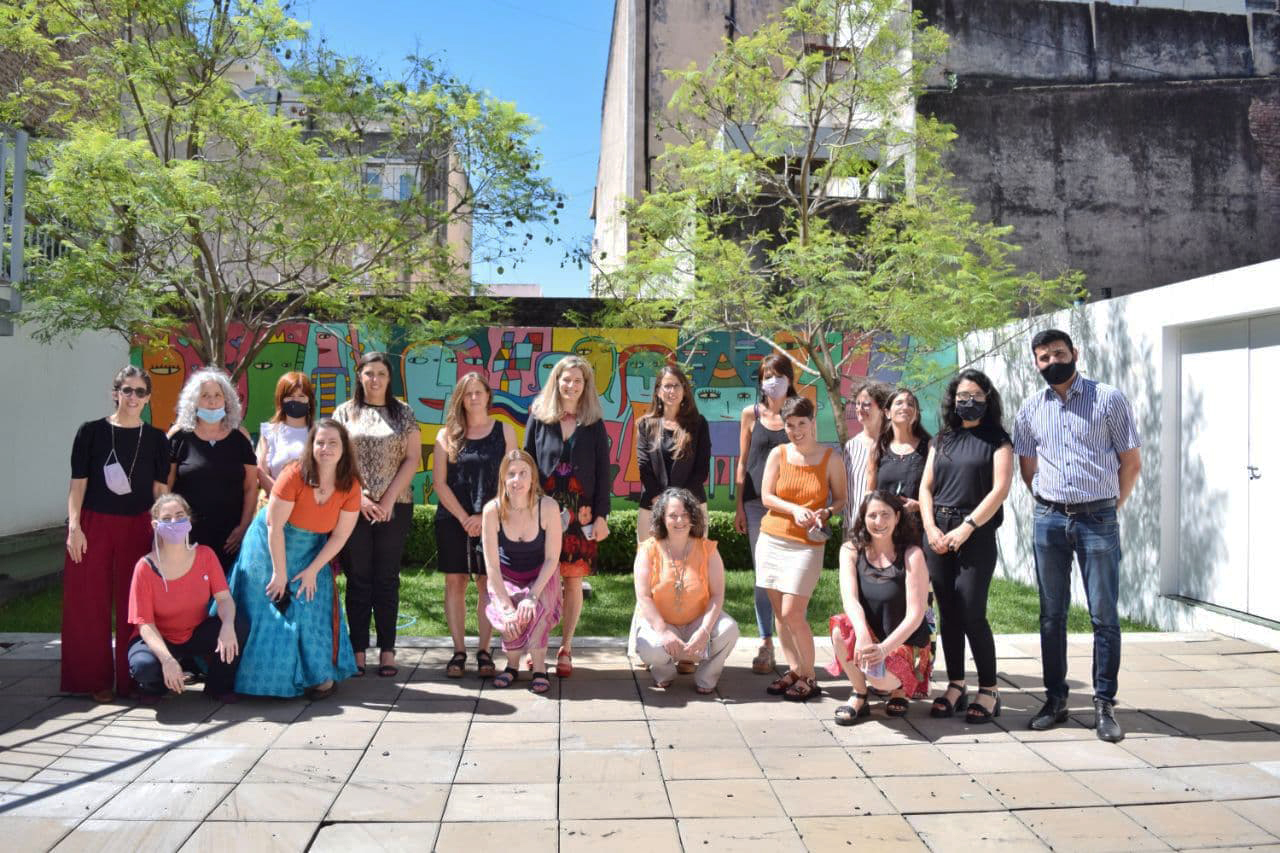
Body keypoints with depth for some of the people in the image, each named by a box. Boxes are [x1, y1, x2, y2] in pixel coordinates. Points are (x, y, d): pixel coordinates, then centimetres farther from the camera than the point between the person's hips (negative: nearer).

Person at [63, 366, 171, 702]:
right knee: (90, 604, 2)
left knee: (135, 604, 2)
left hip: (138, 527, 1)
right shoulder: (91, 431, 2)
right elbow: (78, 484, 1)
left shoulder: (156, 439, 7)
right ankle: (96, 680, 13)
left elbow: (160, 489, 6)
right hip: (94, 525, -1)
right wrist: (74, 527, -7)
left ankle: (134, 678, 12)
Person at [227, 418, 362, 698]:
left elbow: (340, 535, -8)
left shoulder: (350, 486, -14)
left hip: (311, 554, 3)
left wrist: (313, 570, -11)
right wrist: (280, 572, -18)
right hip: (270, 547, -2)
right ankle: (263, 678, 15)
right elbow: (274, 526, -21)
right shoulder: (294, 475, -25)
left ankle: (322, 676, 8)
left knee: (312, 610, -2)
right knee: (267, 614, 2)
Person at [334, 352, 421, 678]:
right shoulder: (345, 412, 8)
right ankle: (358, 651, 10)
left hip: (394, 508, 0)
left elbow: (413, 458, 1)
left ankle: (387, 651, 9)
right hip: (353, 507, 0)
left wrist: (388, 499, -8)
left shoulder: (403, 413, 7)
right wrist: (359, 497, -9)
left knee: (387, 579, 4)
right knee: (358, 579, 4)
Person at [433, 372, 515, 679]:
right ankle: (459, 651, 8)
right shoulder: (447, 435, 6)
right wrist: (464, 518, -8)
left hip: (492, 520, -1)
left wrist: (485, 517, -8)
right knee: (454, 583, 1)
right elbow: (439, 483, 1)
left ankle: (484, 651, 8)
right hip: (453, 519, 1)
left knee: (487, 584, 0)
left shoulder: (504, 432, 5)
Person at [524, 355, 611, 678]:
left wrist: (601, 516, 0)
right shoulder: (539, 417, 5)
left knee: (573, 579, 2)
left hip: (580, 514, 0)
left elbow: (603, 472, 6)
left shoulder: (594, 424, 6)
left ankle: (565, 648, 12)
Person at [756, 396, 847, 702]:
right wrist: (794, 509, -14)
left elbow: (841, 499, 5)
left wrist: (825, 513, -15)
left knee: (792, 613, -9)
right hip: (772, 539, 3)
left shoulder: (831, 459, -1)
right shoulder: (778, 454, 4)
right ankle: (794, 671, 20)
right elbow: (766, 497, 2)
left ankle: (808, 678, 6)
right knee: (780, 612, 6)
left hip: (807, 544, -3)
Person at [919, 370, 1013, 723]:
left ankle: (989, 690, 4)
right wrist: (930, 527, -3)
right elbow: (926, 487, 12)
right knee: (948, 614, 6)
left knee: (971, 613, -9)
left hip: (977, 535, -4)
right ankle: (955, 687, 15)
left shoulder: (997, 440, 3)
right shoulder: (942, 440, 15)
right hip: (938, 534, 4)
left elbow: (1000, 489, -7)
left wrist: (966, 528, -13)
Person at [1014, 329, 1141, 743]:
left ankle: (1104, 705, 8)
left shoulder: (1109, 399, -1)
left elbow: (1131, 462, 2)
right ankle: (1055, 700, 18)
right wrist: (1049, 504, 10)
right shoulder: (1030, 410, 8)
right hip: (1050, 519, 3)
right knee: (1051, 615, 8)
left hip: (1098, 519, -3)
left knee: (1104, 616, -1)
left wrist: (1110, 504, 3)